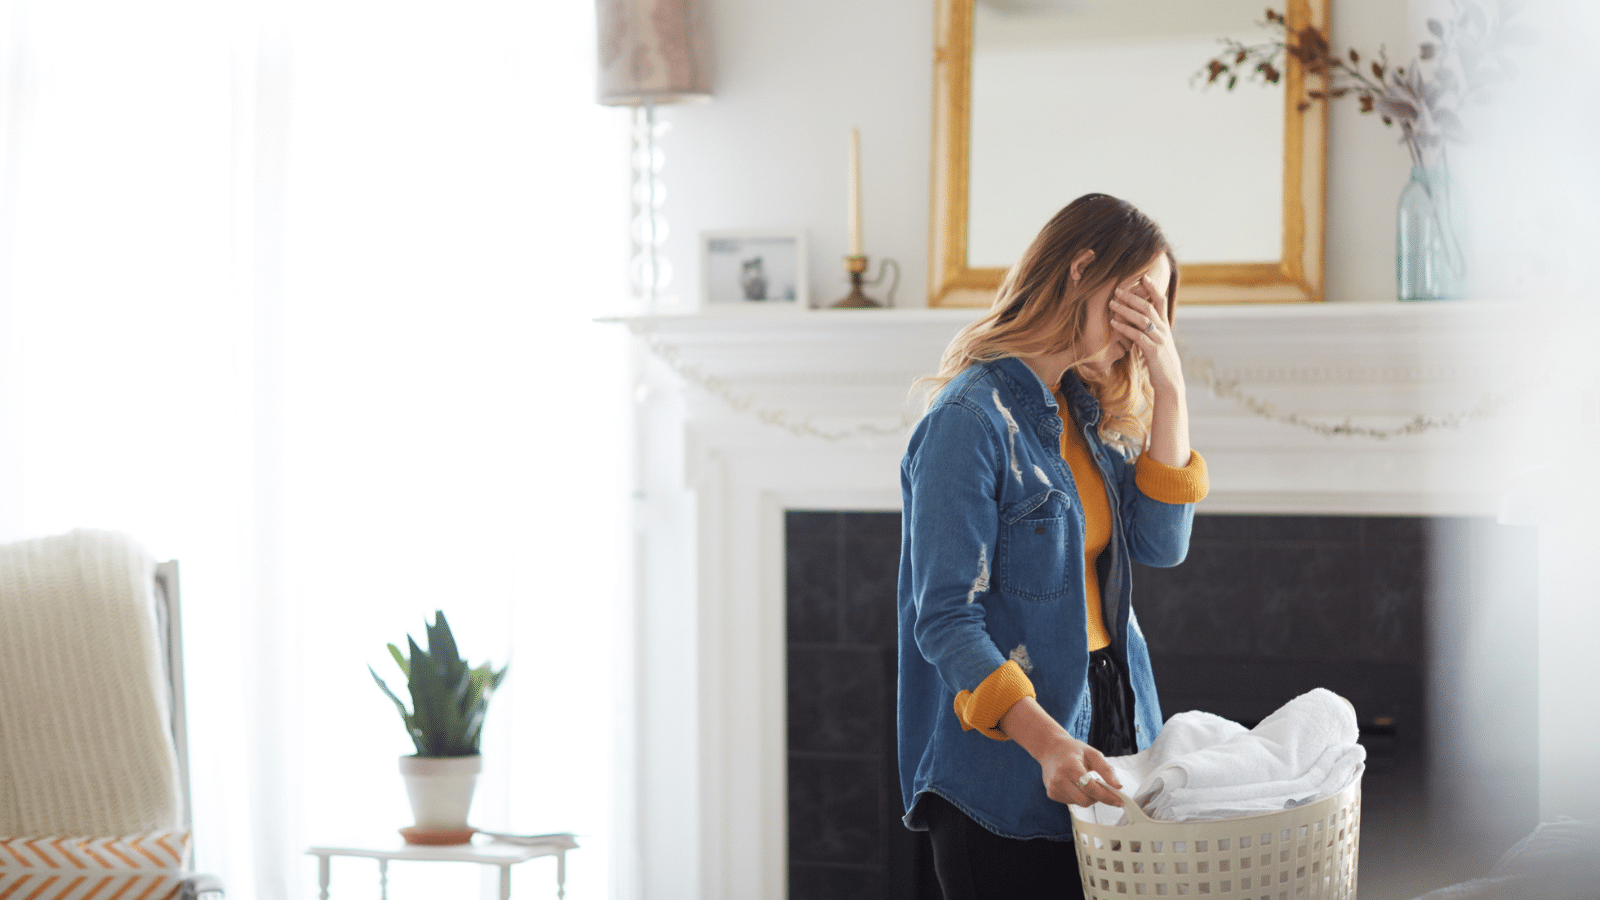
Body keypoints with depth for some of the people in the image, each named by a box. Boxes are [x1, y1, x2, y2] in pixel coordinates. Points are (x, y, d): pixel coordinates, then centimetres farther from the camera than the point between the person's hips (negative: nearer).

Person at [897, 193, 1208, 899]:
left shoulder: (1086, 410, 12)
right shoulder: (972, 418, -14)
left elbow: (1161, 544, 6)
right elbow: (945, 620, -19)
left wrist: (1169, 392, -2)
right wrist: (1044, 740, -31)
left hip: (1106, 727, 8)